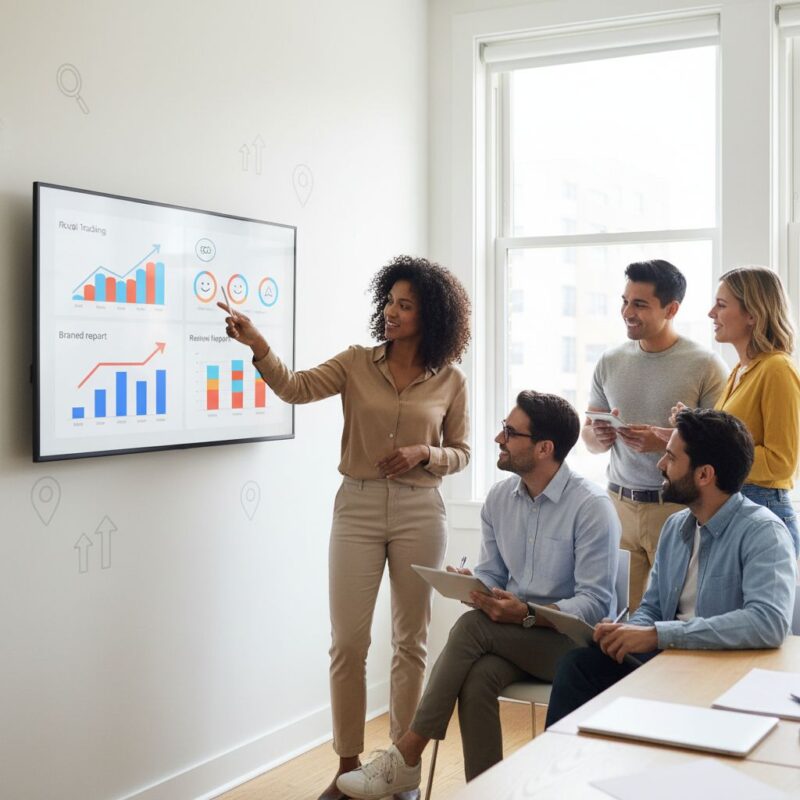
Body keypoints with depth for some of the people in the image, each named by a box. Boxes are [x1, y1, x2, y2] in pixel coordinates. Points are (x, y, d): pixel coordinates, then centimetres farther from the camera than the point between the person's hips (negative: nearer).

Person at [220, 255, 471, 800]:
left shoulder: (450, 380, 1)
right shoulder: (357, 363, 1)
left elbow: (460, 453, 7)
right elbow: (296, 389, -13)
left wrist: (424, 454, -13)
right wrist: (259, 346, -30)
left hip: (419, 513, 0)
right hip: (357, 508, 0)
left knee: (411, 640, 9)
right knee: (347, 642, 1)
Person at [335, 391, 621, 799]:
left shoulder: (591, 505, -13)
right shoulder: (499, 497, 7)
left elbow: (595, 602, -16)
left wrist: (527, 614, -29)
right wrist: (472, 586, -11)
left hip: (572, 640, -5)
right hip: (511, 638, 5)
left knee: (473, 625, -28)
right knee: (477, 678, -30)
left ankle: (406, 757, -18)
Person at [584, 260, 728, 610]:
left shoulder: (706, 366, -4)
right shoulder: (610, 362, 10)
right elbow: (589, 435, 17)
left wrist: (664, 442, -20)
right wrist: (599, 436, -6)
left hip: (678, 506, -4)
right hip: (619, 503, 4)